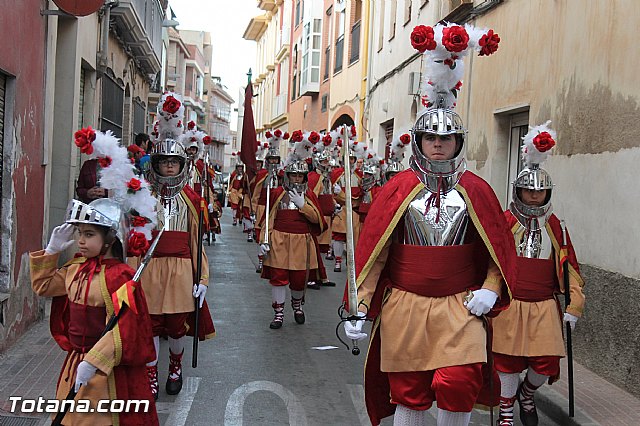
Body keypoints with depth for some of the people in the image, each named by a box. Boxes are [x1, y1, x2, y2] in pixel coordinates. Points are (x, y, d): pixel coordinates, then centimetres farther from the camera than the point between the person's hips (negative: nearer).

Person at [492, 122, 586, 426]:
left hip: (544, 305, 3)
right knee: (508, 360, 3)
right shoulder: (504, 221, -2)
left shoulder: (554, 225, 8)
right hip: (509, 303, -3)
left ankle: (527, 394, 32)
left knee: (547, 362, -1)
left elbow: (569, 267, 12)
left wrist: (574, 306, 7)